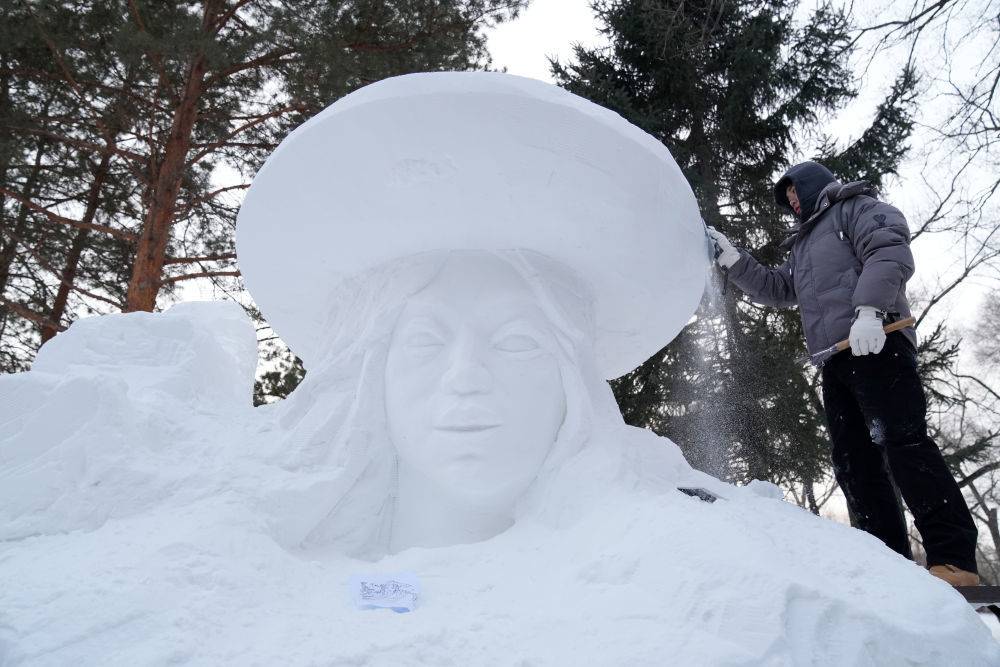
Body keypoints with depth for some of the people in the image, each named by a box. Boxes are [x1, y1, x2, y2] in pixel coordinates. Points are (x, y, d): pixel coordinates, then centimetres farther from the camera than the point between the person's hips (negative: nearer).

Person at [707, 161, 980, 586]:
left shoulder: (855, 207, 9)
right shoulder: (802, 246, 34)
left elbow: (889, 252, -8)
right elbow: (774, 289, 32)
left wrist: (868, 310, -22)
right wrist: (732, 260, 23)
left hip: (874, 344, -8)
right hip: (835, 359, 9)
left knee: (902, 440, -18)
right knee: (853, 459, -1)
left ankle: (953, 559, -18)